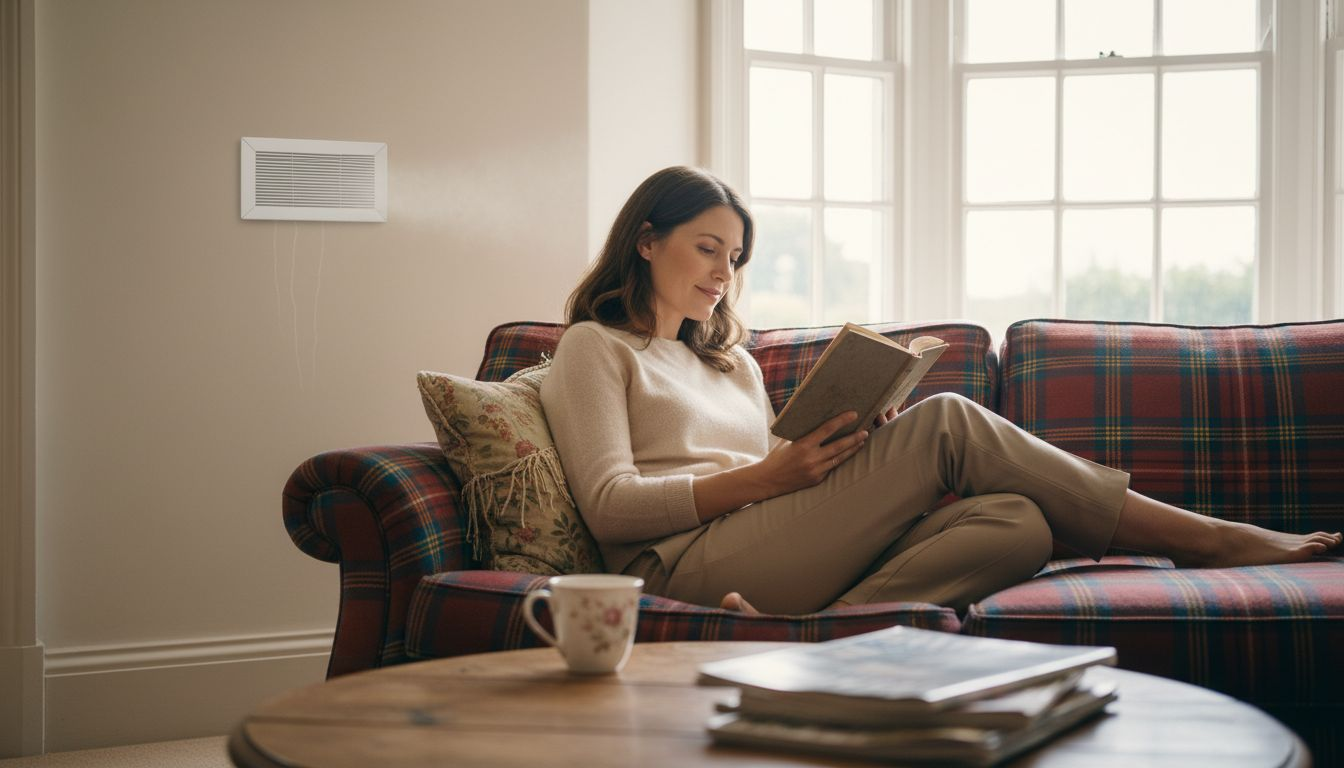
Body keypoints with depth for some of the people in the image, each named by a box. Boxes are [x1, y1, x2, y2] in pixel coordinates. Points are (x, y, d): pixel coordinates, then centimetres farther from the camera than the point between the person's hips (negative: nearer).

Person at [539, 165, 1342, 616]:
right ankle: (1210, 539, -13)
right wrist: (763, 478, -14)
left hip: (766, 551, 7)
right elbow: (610, 505, -4)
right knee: (943, 425, -19)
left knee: (1017, 525, -20)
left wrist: (854, 453, 2)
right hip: (683, 563, -7)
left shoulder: (733, 360, 32)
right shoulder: (595, 349, 11)